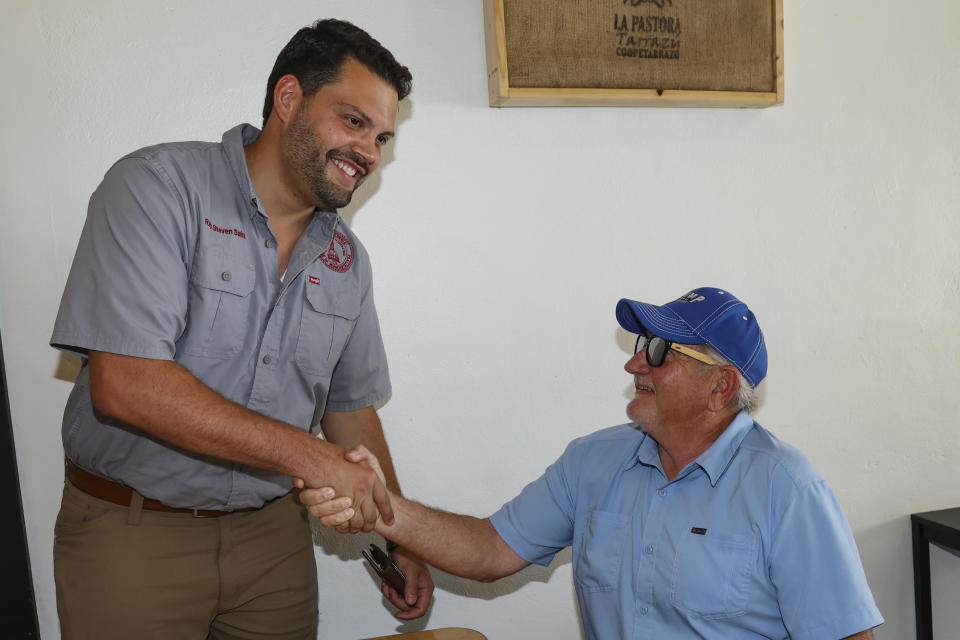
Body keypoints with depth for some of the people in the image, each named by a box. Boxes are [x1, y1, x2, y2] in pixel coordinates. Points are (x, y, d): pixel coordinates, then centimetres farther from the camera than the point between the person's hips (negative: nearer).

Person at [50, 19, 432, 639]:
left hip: (274, 529, 5)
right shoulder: (158, 186, -15)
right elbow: (127, 385, -25)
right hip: (133, 533, -5)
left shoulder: (347, 259, 4)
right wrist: (309, 456, -23)